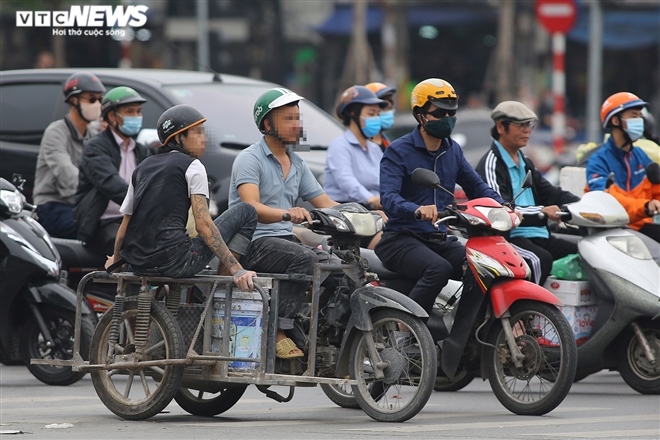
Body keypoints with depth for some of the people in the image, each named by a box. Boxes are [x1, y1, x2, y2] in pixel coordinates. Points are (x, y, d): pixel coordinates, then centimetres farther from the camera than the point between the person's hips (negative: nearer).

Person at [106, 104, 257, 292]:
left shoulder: (142, 168, 18)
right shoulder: (191, 166, -1)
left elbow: (125, 224, 20)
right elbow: (203, 224, -11)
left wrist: (115, 259, 39)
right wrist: (236, 269, -16)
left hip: (138, 265, 8)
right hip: (174, 262, -8)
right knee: (245, 212, 4)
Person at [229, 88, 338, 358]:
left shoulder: (297, 164, 19)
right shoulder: (250, 159, -6)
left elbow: (325, 203, 16)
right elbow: (252, 207, -20)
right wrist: (287, 214, -39)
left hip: (285, 239, 7)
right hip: (254, 242, -7)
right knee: (305, 259, -32)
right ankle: (278, 331, -30)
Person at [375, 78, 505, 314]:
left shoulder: (453, 151, 14)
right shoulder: (399, 151, -7)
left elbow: (477, 187, 17)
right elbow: (388, 198, -21)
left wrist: (502, 206, -5)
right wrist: (418, 210, -43)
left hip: (441, 240, 6)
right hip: (403, 239, -6)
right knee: (439, 268, -35)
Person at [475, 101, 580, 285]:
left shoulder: (525, 163, 24)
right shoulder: (491, 164, -6)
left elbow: (551, 193, 20)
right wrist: (542, 211, -30)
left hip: (538, 235, 9)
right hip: (507, 237, -9)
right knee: (540, 259, -35)